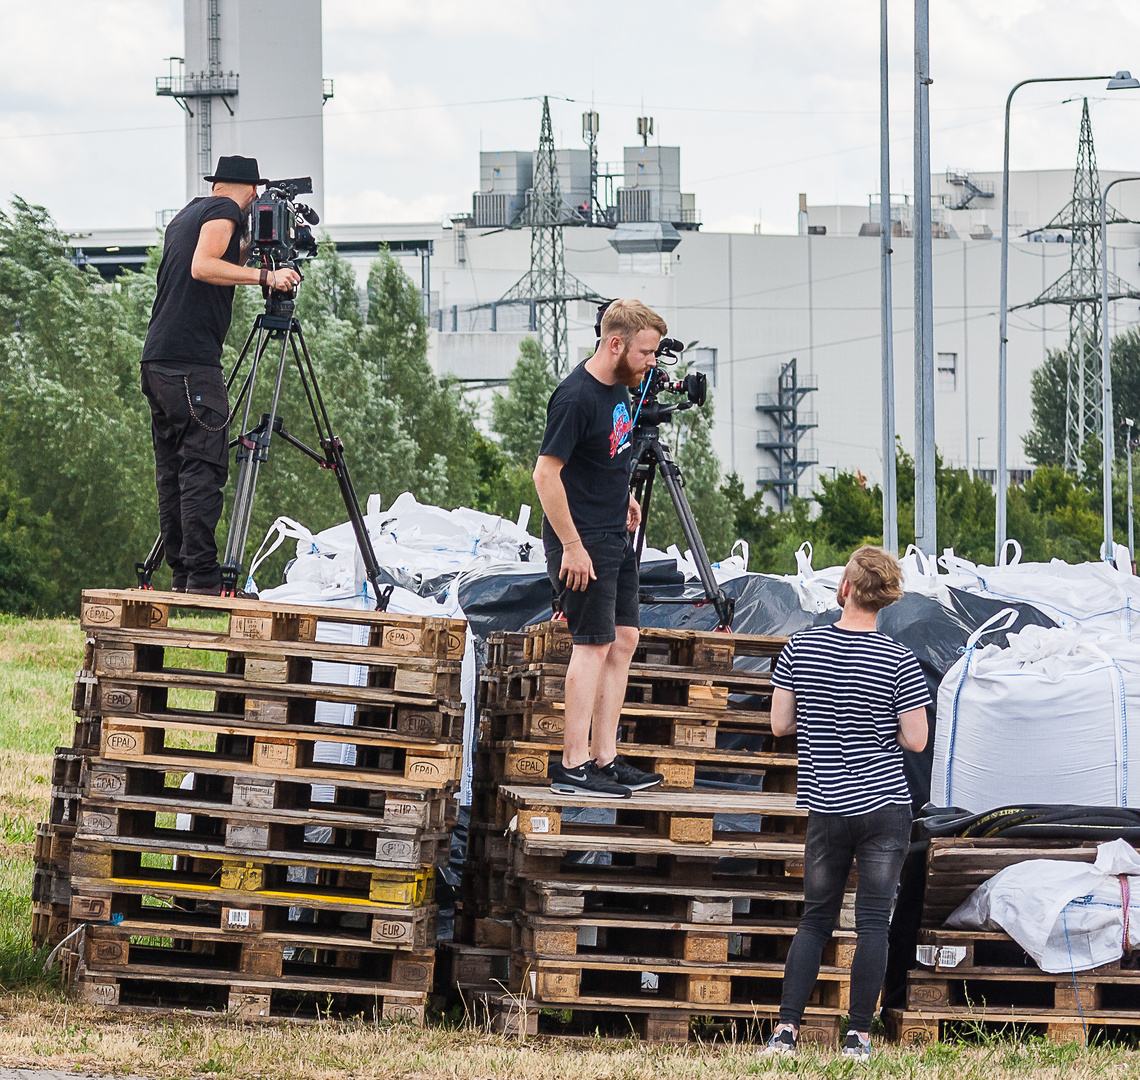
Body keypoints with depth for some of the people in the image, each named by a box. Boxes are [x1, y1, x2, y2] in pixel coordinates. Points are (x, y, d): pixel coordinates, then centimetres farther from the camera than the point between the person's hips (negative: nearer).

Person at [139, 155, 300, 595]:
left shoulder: (186, 215, 23)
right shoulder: (225, 212, -2)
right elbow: (203, 267, -17)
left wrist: (249, 248, 26)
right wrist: (264, 276, -18)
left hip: (158, 361, 9)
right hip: (193, 362, -9)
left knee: (173, 472, 8)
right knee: (203, 468, -12)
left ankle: (181, 575, 8)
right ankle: (202, 576, -18)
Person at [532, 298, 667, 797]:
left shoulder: (618, 386, 7)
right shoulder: (576, 397, -22)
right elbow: (546, 474, -22)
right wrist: (572, 546, -21)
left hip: (615, 536, 9)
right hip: (582, 539, -9)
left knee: (623, 640, 10)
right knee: (595, 644, -8)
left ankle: (604, 758, 14)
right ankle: (573, 766, -4)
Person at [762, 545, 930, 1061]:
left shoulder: (800, 648, -3)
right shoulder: (899, 661, -10)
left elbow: (780, 724, 1)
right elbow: (915, 740, -8)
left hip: (826, 808, 2)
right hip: (885, 806, -2)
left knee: (815, 919, 12)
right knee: (873, 921, 2)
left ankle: (786, 1028, 4)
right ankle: (858, 1036, 1)